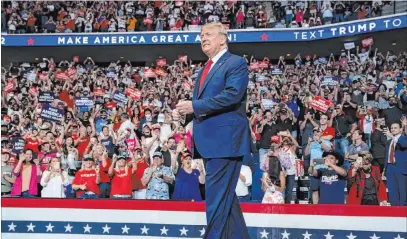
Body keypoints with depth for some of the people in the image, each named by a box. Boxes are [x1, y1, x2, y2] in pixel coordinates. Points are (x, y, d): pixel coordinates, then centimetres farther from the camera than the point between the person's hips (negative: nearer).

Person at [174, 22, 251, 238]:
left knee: (217, 195, -10)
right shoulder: (205, 70, 22)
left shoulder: (236, 63, -5)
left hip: (225, 139, -9)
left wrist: (195, 106, -20)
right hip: (209, 140, 10)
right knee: (223, 194, 13)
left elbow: (232, 95, -20)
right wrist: (184, 109, 2)